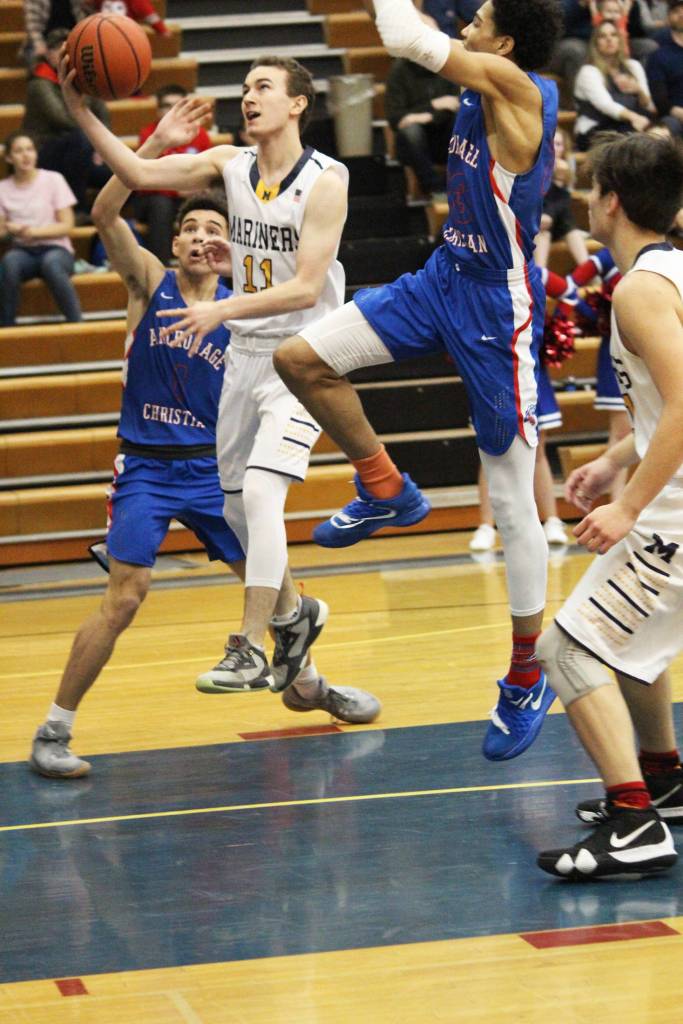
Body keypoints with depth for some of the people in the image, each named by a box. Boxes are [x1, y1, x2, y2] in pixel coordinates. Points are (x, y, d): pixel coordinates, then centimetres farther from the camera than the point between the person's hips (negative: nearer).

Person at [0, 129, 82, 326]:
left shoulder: (53, 180, 2)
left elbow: (67, 225, -2)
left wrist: (34, 232, -17)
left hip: (55, 249, -2)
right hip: (23, 251, 2)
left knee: (51, 263, -38)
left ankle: (76, 323, -30)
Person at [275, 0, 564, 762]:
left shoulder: (519, 89, -20)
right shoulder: (482, 88, 4)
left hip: (498, 304, -8)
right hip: (445, 278, 8)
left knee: (511, 503, 1)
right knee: (301, 358, -3)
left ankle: (526, 680, 13)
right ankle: (386, 491, 18)